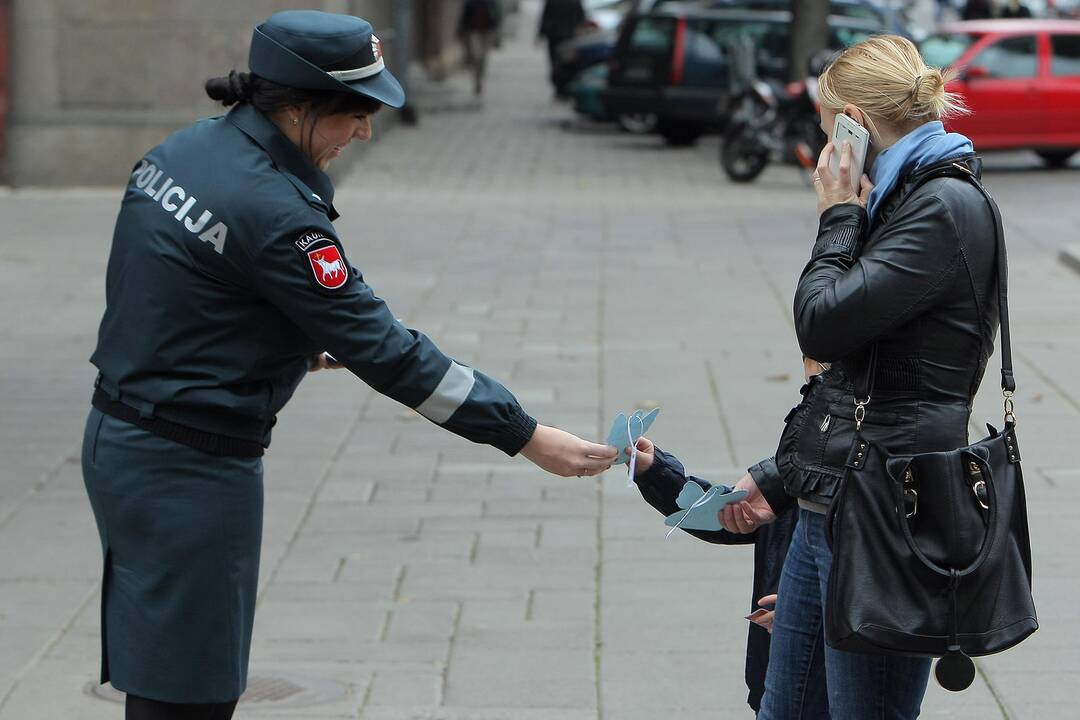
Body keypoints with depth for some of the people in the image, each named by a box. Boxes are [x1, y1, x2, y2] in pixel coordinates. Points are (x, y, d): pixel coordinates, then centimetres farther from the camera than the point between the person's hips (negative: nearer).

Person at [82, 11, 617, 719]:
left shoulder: (181, 150, 5)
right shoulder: (274, 213, -22)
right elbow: (382, 349, -22)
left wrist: (293, 346, 17)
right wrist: (528, 437, -18)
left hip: (120, 438, 9)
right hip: (188, 470, -9)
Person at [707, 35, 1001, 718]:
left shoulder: (946, 208, -13)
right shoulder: (898, 203, 18)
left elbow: (822, 322, -21)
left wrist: (838, 218, -5)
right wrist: (777, 480, 20)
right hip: (827, 507, 10)